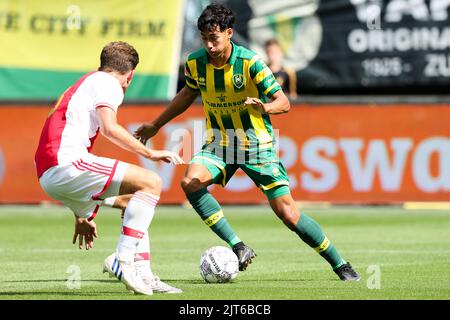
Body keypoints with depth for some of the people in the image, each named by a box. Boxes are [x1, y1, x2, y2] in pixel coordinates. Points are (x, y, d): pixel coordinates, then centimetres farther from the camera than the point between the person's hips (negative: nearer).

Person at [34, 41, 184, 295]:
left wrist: (82, 215, 36)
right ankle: (122, 260, -20)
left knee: (132, 199, 22)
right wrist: (150, 153, -7)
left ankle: (143, 275, 9)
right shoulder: (107, 83, 5)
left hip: (47, 176, 10)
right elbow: (110, 128, -15)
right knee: (151, 183, -11)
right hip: (66, 165, -10)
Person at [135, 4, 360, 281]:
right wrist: (156, 125, 21)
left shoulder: (250, 62, -19)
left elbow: (283, 103, -17)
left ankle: (340, 265, 11)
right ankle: (238, 248, -20)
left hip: (256, 144, -4)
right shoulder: (195, 63, -6)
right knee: (190, 182, -27)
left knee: (289, 214, -7)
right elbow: (189, 94, 16)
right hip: (219, 144, 4)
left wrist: (264, 107, -40)